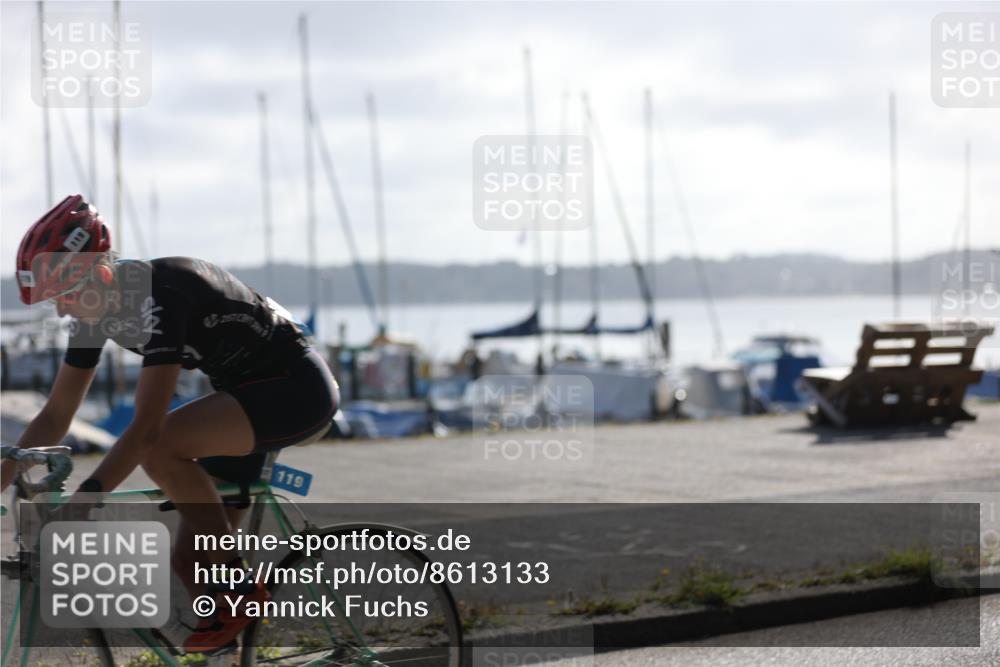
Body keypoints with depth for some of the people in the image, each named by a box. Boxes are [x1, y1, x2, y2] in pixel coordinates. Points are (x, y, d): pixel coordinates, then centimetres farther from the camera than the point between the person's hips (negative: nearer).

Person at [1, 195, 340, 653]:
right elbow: (56, 415, 5)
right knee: (190, 564, 0)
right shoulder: (94, 311, -3)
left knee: (160, 449, -29)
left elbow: (147, 427, -35)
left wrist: (79, 503, -38)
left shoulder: (160, 294, -30)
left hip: (298, 388, -9)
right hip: (247, 393, 9)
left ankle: (241, 590, -15)